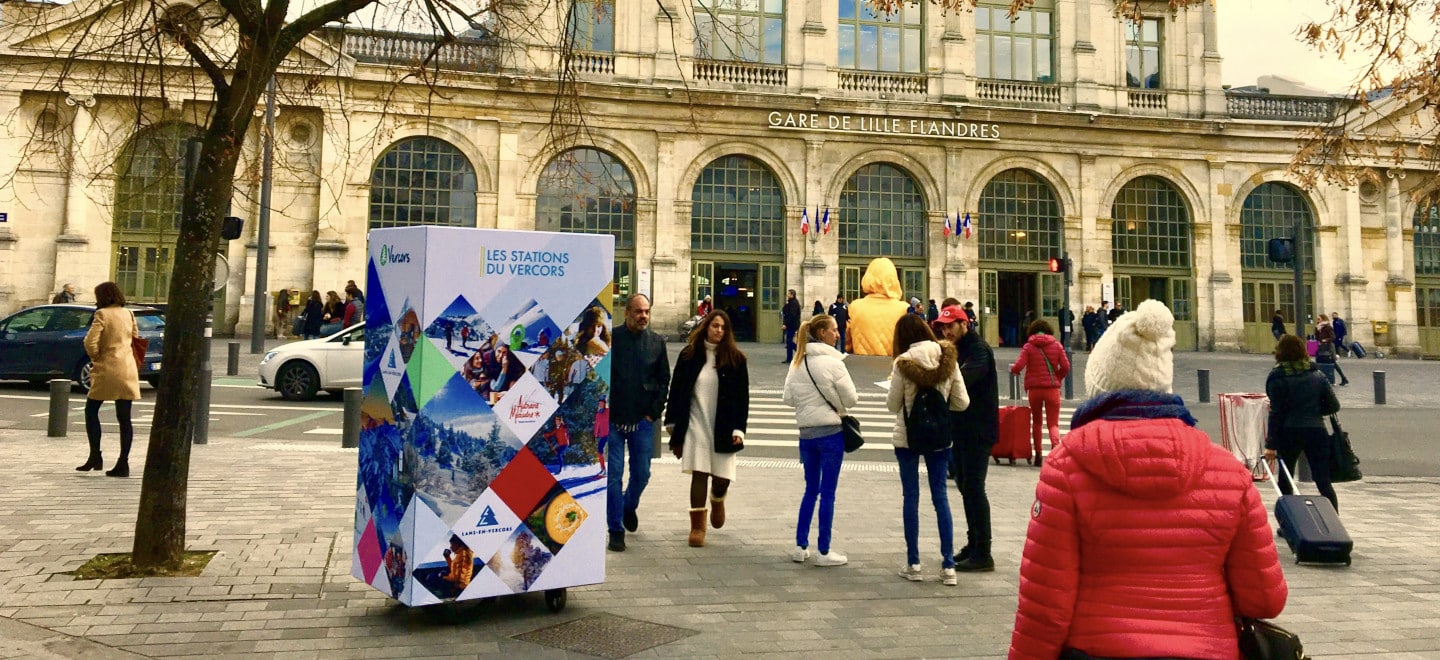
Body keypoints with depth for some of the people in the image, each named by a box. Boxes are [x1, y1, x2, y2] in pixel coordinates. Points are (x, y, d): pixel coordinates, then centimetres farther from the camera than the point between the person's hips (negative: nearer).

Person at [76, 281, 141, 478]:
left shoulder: (102, 314, -8)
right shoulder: (128, 314, 10)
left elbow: (90, 341, -16)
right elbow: (136, 338, 18)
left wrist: (96, 358, 0)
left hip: (108, 369, -5)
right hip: (128, 370, 5)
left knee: (91, 411, 11)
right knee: (124, 417, 4)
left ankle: (95, 457, 8)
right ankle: (123, 463, 4)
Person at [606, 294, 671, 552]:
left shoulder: (657, 342, 5)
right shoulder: (611, 339, -3)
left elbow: (664, 380, 9)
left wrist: (653, 412, 2)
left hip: (643, 421, 2)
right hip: (612, 420, -2)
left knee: (641, 474, 9)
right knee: (613, 476, -1)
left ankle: (629, 506, 40)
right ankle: (616, 530, 10)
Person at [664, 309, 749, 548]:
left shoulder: (735, 358, 0)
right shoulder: (689, 354, 2)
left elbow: (742, 396, 1)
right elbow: (676, 389, 7)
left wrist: (738, 429, -5)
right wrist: (672, 421, 6)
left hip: (723, 426, 0)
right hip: (695, 423, 0)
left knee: (722, 476, 3)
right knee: (699, 473, -3)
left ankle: (717, 499, 39)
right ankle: (697, 525, 8)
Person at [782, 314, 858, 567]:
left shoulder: (798, 361, 5)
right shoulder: (831, 362, -12)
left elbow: (788, 398, 5)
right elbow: (851, 399, -10)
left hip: (805, 432, 6)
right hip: (830, 432, -6)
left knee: (811, 489, 16)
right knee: (828, 492, 2)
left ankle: (801, 546, 19)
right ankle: (824, 551, 7)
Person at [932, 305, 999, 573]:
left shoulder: (979, 350, -12)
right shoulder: (956, 350, 17)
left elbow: (965, 379, -30)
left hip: (978, 430, -9)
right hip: (961, 428, 9)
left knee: (974, 488, -8)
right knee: (965, 487, 13)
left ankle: (983, 553, -2)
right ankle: (973, 545, 23)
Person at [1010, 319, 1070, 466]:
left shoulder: (1028, 346, -2)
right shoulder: (1057, 345, 3)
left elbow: (1018, 366, -11)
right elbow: (1066, 367, -1)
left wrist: (1013, 369, 11)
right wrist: (1057, 378, 16)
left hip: (1034, 389, 0)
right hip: (1052, 388, 0)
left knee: (1037, 421, 16)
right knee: (1053, 423, 4)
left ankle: (1038, 454, 15)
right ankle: (1056, 445, -26)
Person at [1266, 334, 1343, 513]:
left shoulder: (1277, 377, -6)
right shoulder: (1317, 375, 7)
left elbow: (1276, 413, -9)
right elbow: (1334, 406, 7)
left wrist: (1271, 444, -8)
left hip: (1289, 433, -3)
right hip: (1316, 431, 3)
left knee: (1284, 480, 13)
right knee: (1324, 482, 2)